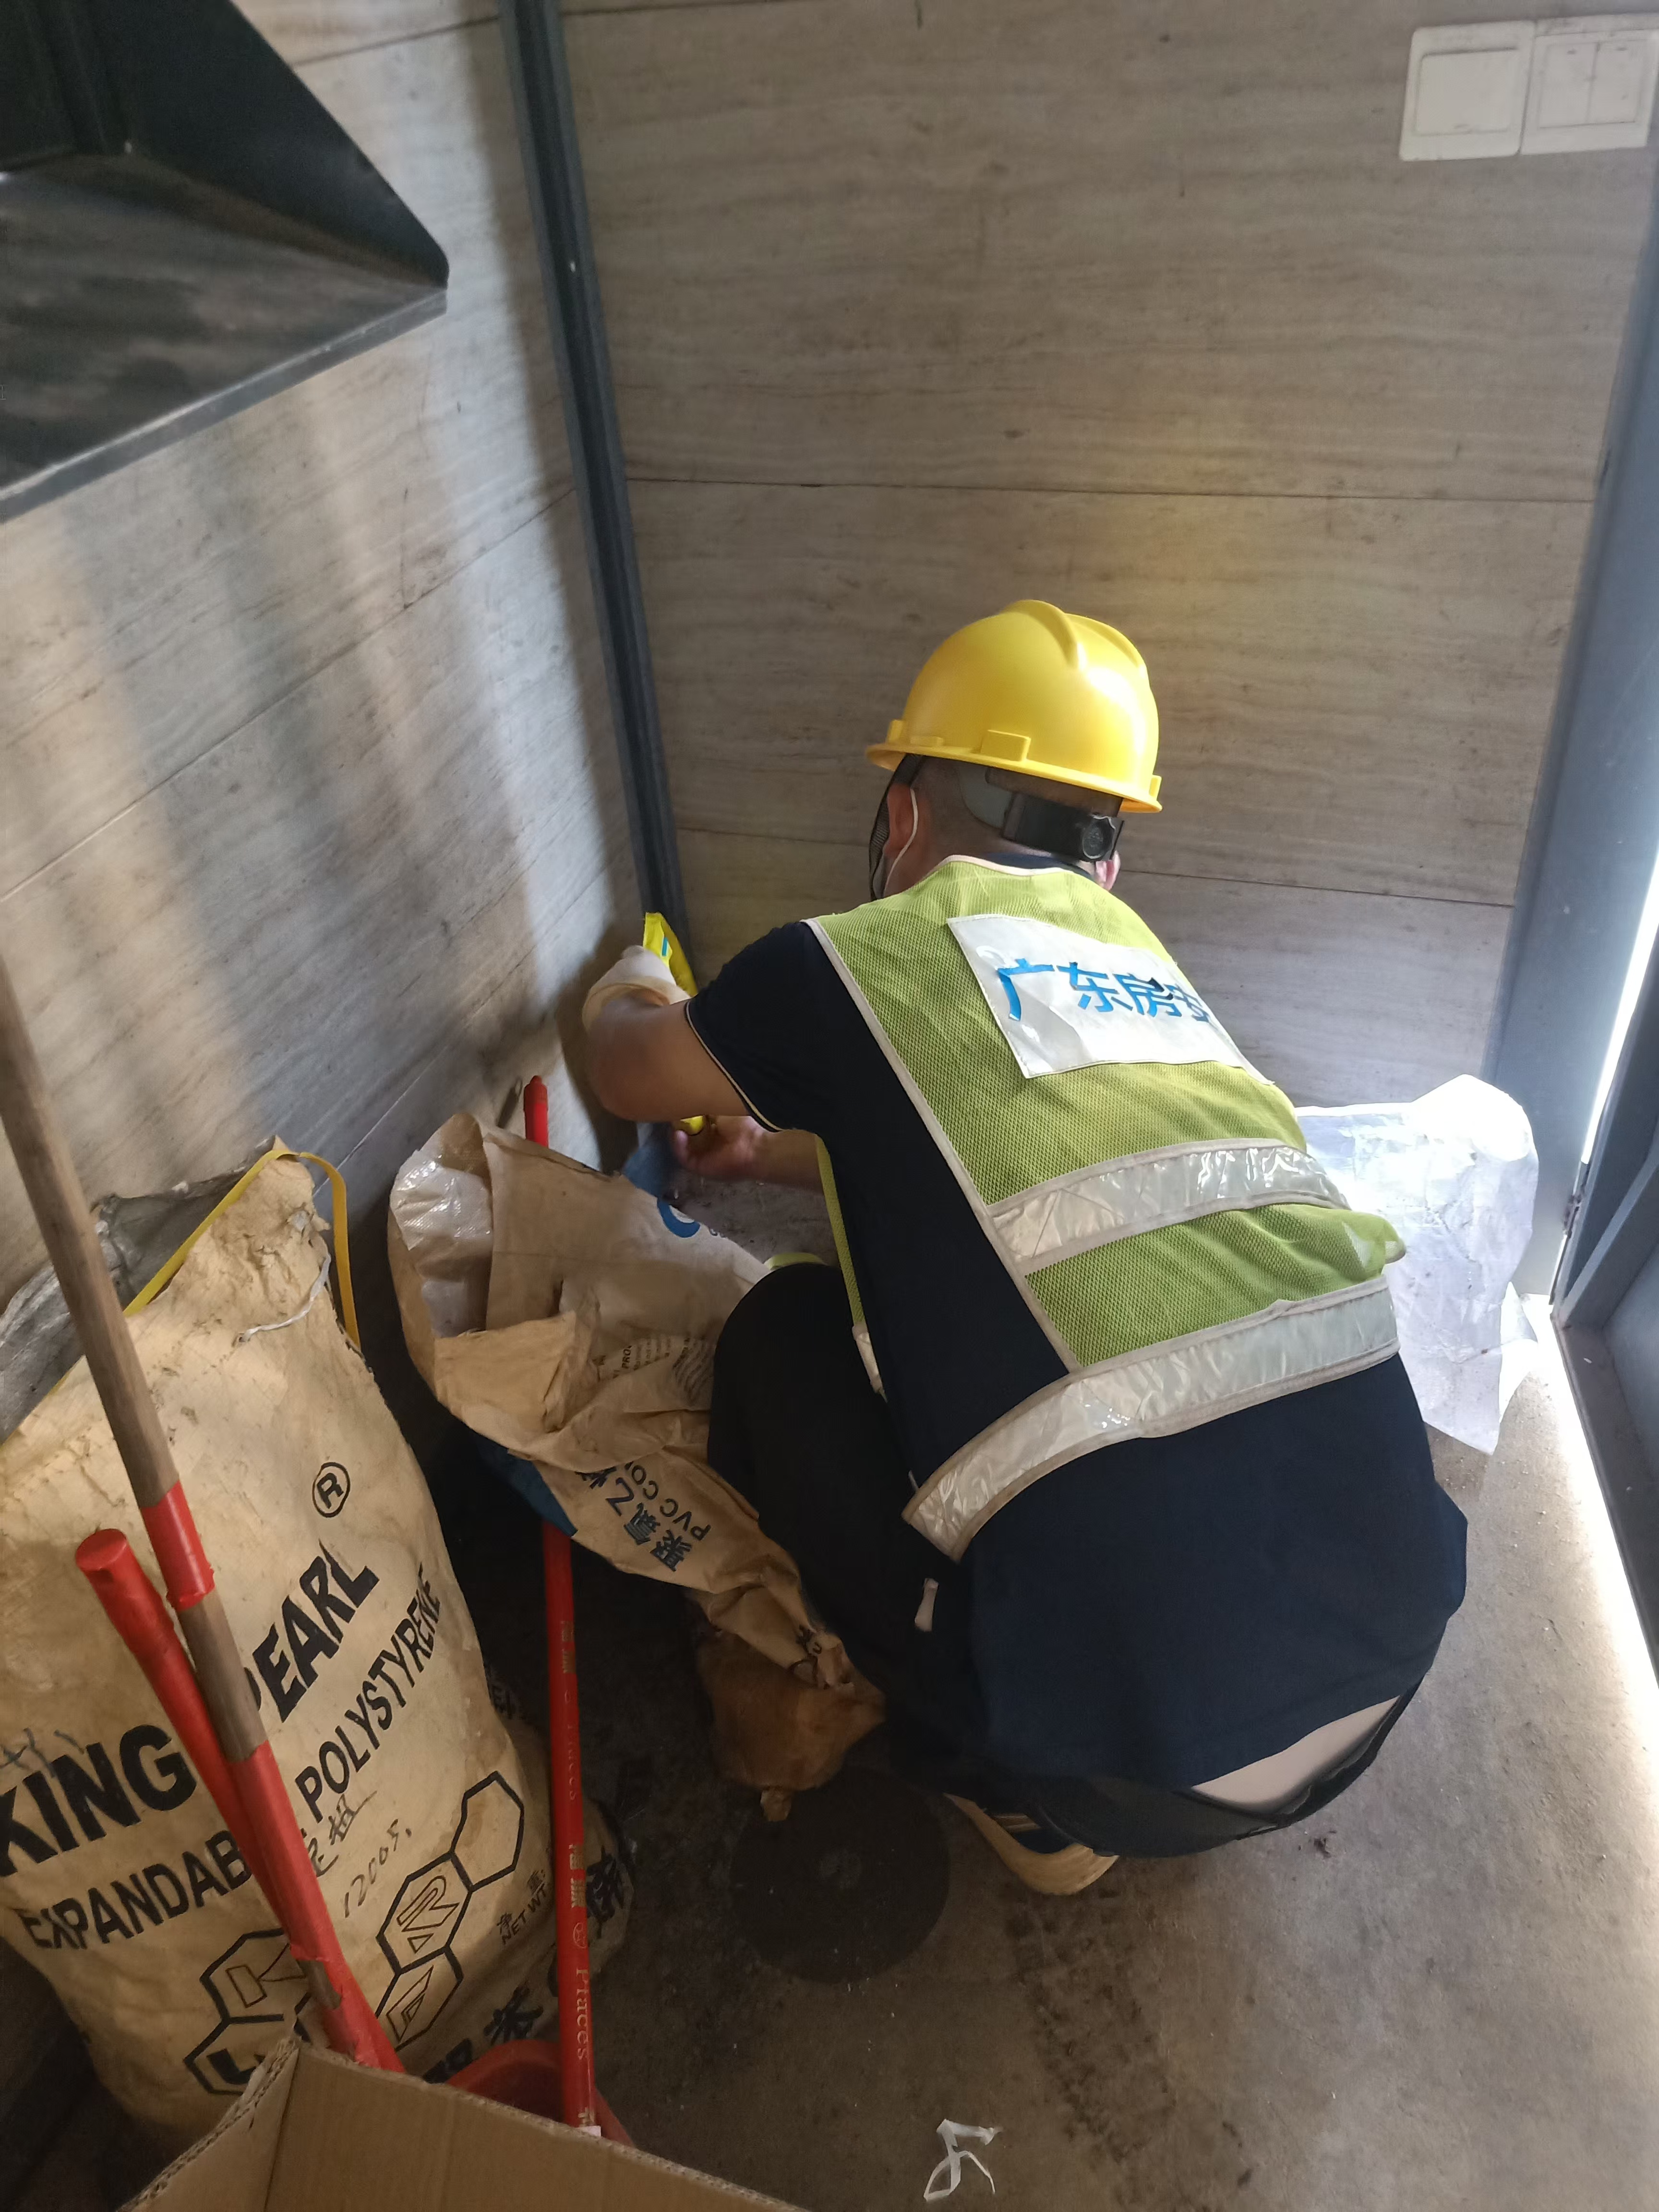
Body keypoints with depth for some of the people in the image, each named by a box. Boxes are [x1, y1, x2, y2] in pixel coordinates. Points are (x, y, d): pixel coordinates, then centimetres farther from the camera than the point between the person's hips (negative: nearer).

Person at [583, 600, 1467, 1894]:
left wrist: (633, 990, 43)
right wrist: (780, 1151, 48)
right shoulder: (1146, 959, 14)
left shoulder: (859, 958, -2)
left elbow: (630, 1069, 19)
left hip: (1134, 1748, -6)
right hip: (1394, 1620, 6)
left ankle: (1024, 1800, 19)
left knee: (787, 1334, 11)